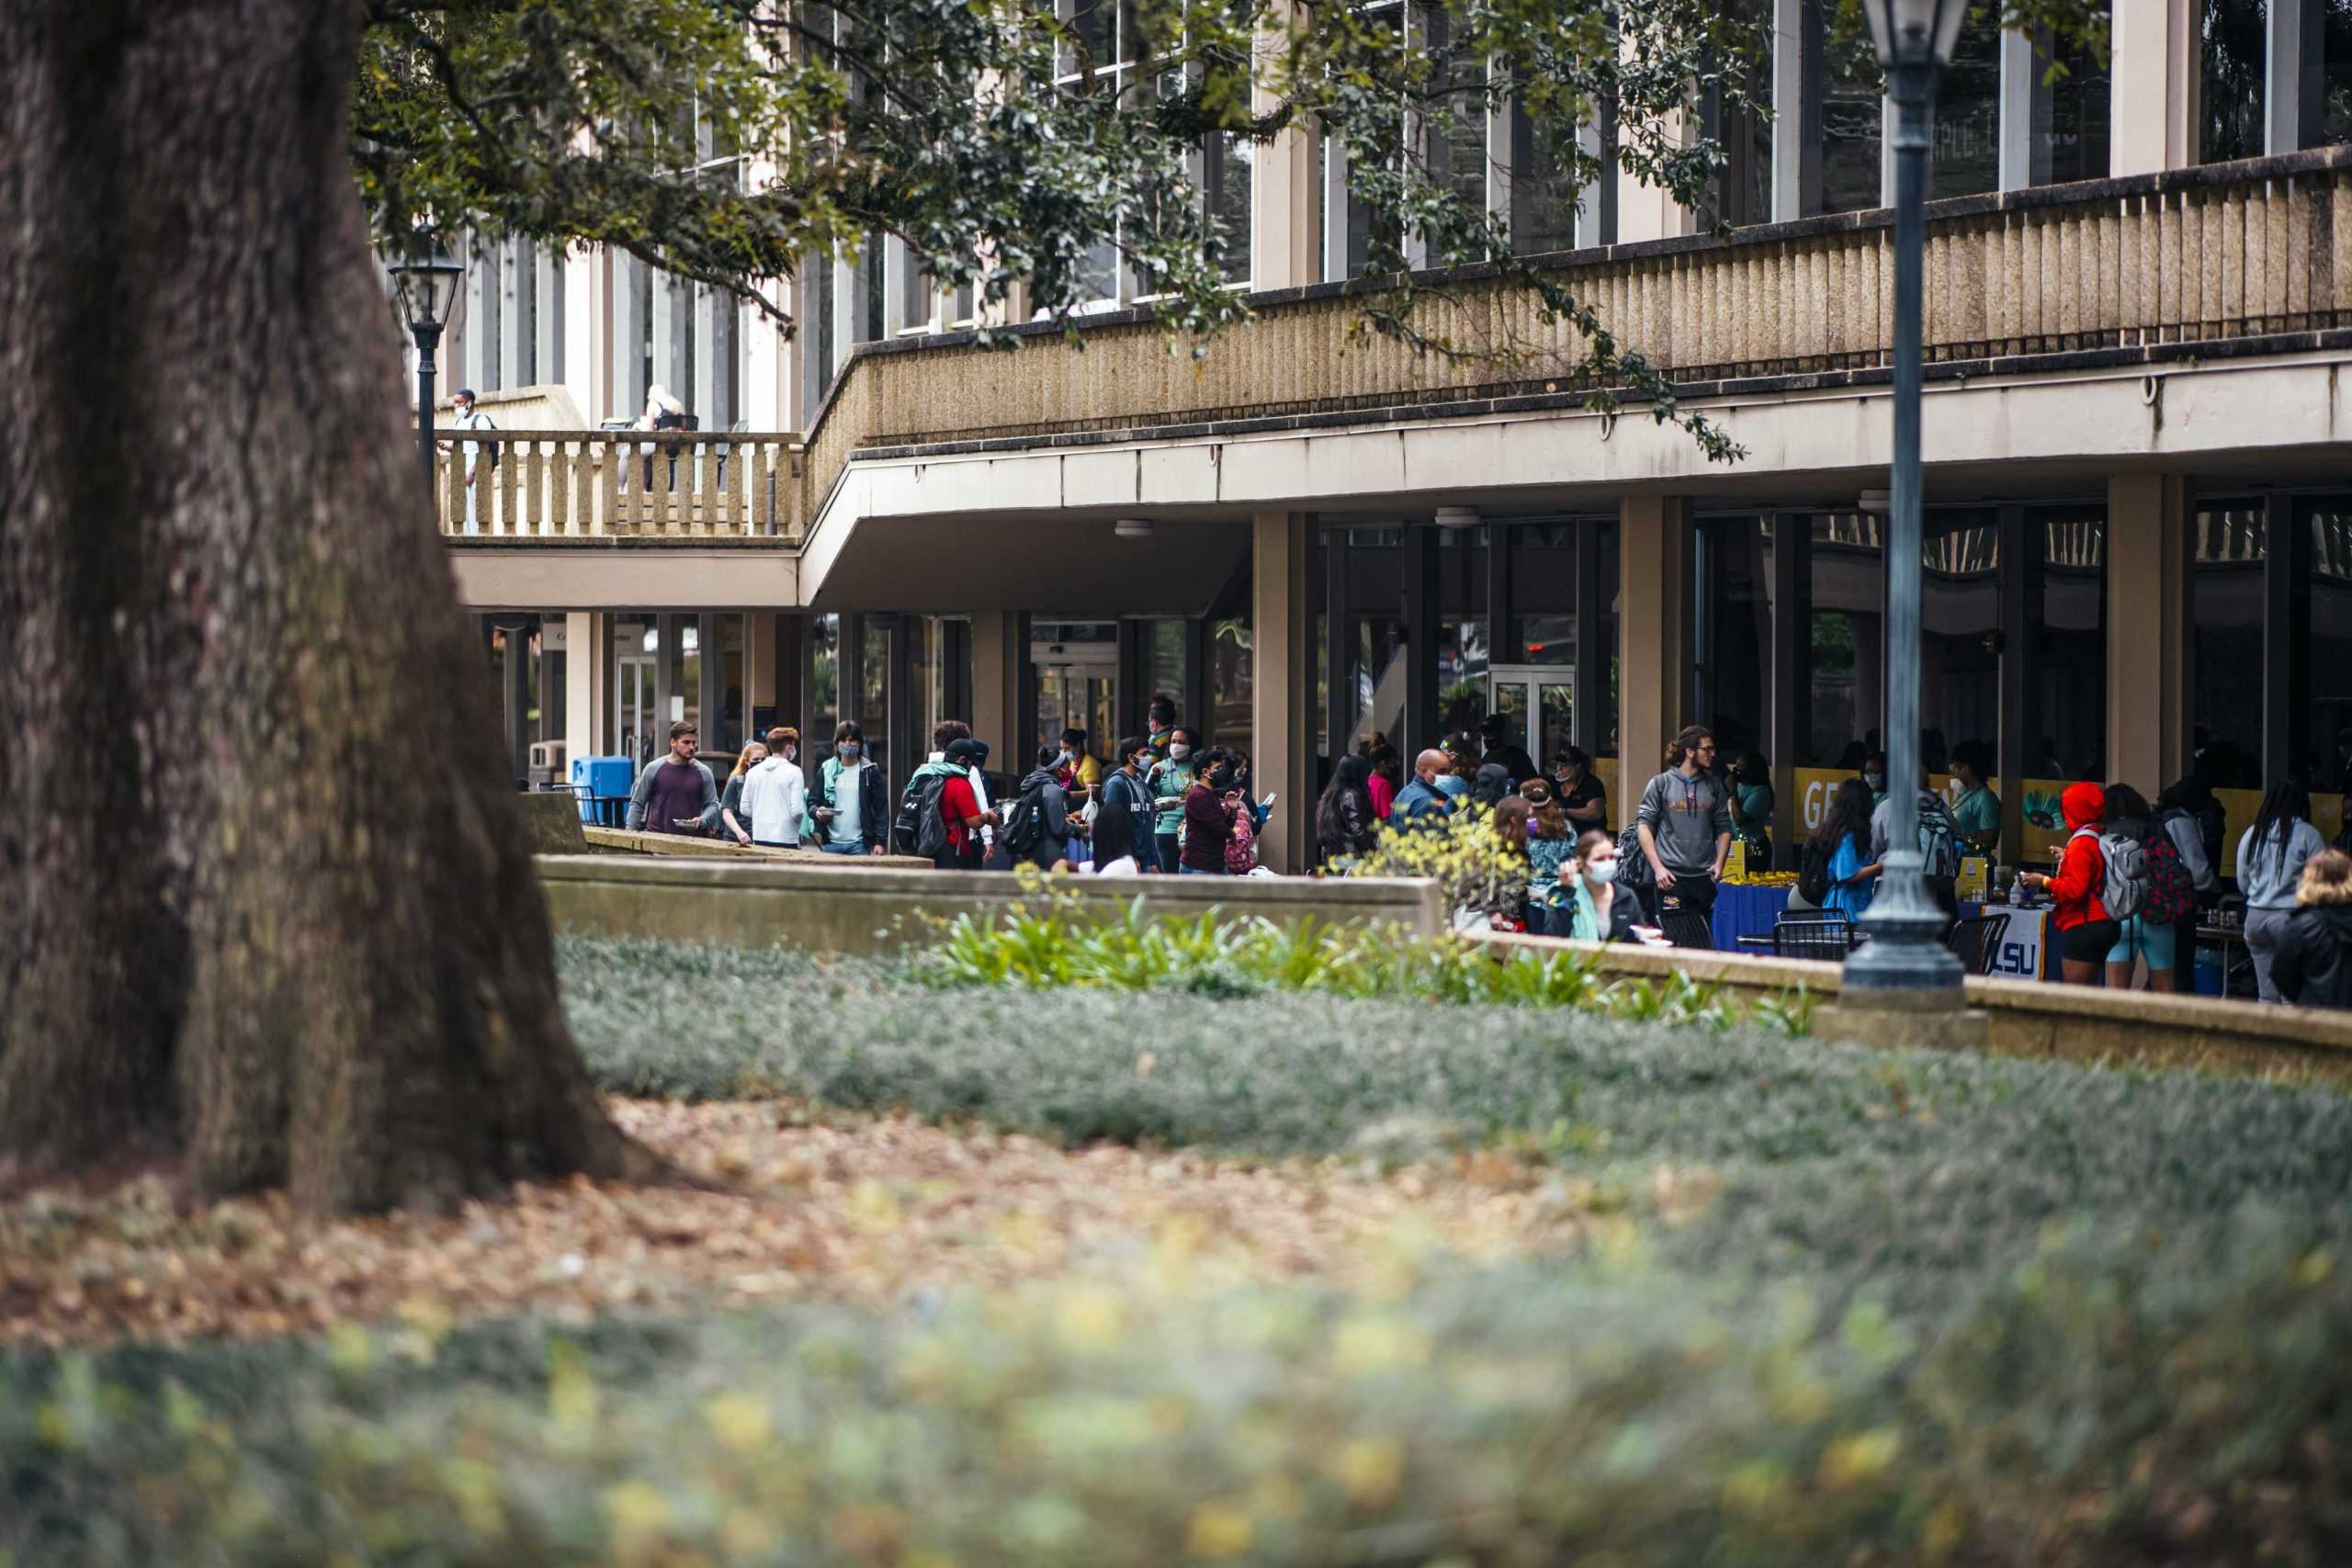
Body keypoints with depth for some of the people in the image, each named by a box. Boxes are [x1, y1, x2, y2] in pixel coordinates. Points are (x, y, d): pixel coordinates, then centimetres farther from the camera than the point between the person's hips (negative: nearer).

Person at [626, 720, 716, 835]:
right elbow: (637, 804, 7)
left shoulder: (703, 772, 5)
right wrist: (630, 831, -2)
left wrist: (701, 821, -13)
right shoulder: (654, 769, 2)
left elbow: (713, 805, 8)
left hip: (691, 841, 1)